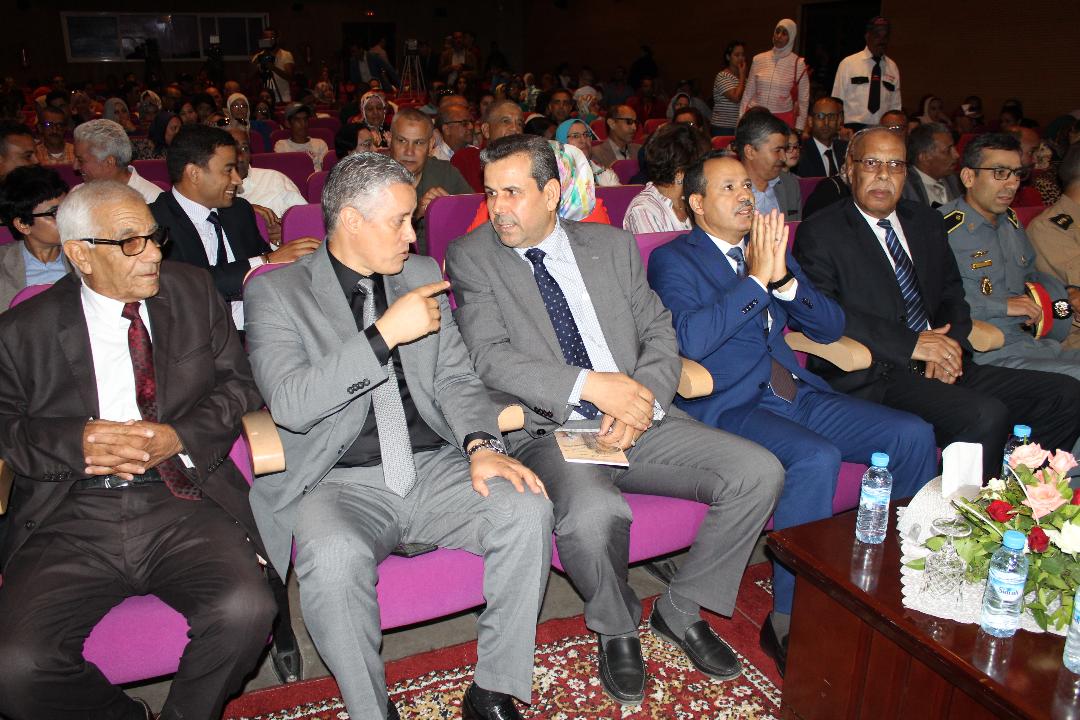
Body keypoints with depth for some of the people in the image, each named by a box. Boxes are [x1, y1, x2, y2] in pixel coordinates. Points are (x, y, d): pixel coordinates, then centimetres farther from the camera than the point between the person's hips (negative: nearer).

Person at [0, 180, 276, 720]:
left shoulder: (191, 291, 11)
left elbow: (238, 384, 9)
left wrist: (175, 437, -8)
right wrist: (79, 441, -14)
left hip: (182, 503, 0)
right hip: (70, 519, 1)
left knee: (244, 610, -26)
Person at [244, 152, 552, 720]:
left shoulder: (422, 275, 13)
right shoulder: (276, 293, -1)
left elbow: (455, 376, 11)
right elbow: (291, 405, -15)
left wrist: (481, 444, -10)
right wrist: (385, 334, -20)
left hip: (435, 469, 4)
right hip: (340, 484, -3)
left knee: (528, 509, -21)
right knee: (334, 557, -35)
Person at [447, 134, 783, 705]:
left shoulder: (613, 245, 12)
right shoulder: (471, 257, 2)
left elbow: (660, 333, 11)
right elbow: (491, 358, -10)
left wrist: (643, 397, -11)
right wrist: (590, 385, -20)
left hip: (635, 419, 4)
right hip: (549, 431, -4)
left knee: (758, 472, -12)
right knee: (593, 512, -35)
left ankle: (681, 610, 10)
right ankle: (616, 628, 2)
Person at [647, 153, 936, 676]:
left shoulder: (769, 247, 18)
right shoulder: (673, 259, 0)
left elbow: (831, 328, 11)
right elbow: (691, 339, -18)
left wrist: (783, 276, -6)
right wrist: (756, 278, -18)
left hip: (795, 393, 7)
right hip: (728, 406, -6)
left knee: (914, 435, -8)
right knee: (817, 457, -32)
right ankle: (790, 621, -19)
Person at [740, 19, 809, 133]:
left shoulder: (798, 64, 0)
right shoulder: (759, 59, 5)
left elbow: (803, 100, 4)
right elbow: (748, 93, 11)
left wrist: (798, 128, 1)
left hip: (783, 119, -1)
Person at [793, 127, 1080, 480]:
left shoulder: (927, 221, 19)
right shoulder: (820, 233, -3)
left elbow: (952, 294, 21)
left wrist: (949, 345, -3)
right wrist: (910, 343, -19)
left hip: (942, 368, 8)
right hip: (874, 379, -7)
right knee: (985, 416, -28)